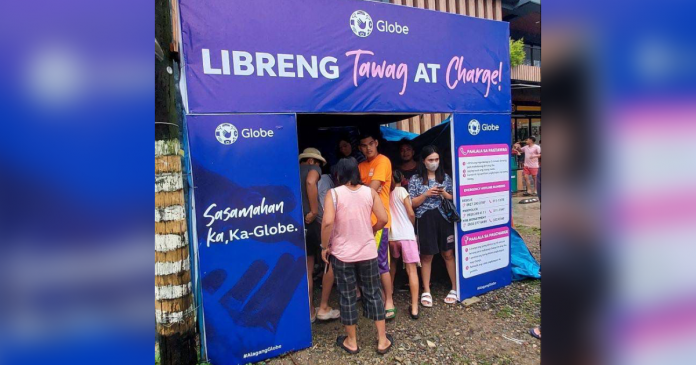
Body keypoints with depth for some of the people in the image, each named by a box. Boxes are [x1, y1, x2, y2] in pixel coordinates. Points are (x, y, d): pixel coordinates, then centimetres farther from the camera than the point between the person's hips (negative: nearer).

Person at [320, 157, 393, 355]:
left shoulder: (334, 193, -11)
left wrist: (324, 246, -7)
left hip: (342, 254, -2)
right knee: (373, 294, 14)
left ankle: (351, 342, 26)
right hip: (368, 252, 2)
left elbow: (328, 222, -21)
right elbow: (383, 219, -4)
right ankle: (382, 340, 24)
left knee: (347, 297, 11)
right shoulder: (370, 192, -2)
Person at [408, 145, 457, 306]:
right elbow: (412, 203, -3)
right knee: (426, 256, 6)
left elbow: (454, 199, 10)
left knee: (448, 253, 6)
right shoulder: (415, 179, 0)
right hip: (425, 220, -2)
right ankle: (426, 292, 17)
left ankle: (455, 288, 21)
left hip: (444, 218, 2)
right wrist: (426, 194, -15)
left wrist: (444, 193, -9)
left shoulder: (445, 177, 7)